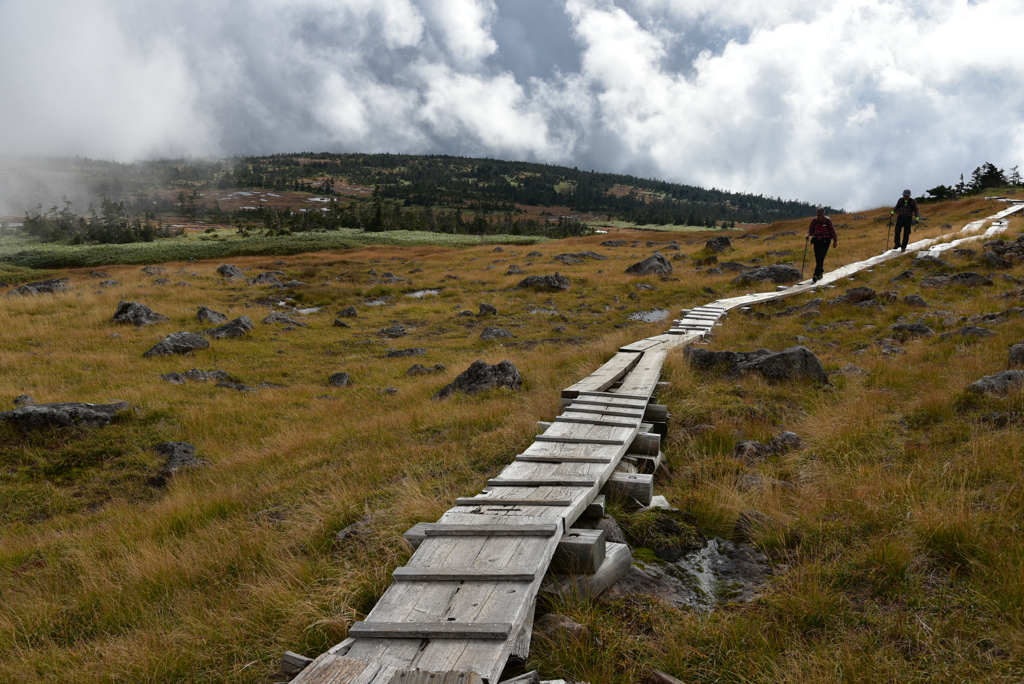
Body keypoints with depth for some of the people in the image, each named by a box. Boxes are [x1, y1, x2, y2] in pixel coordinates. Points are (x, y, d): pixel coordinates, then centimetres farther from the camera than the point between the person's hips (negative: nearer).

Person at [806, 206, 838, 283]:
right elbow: (811, 229, 13)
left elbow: (832, 230, 1)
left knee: (820, 258, -16)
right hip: (817, 241, 4)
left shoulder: (828, 220, -9)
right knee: (817, 259, 10)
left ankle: (816, 275, -21)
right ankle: (820, 273, 30)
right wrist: (808, 234, -9)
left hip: (825, 241, -4)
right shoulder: (814, 220, 0)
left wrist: (835, 241, 7)